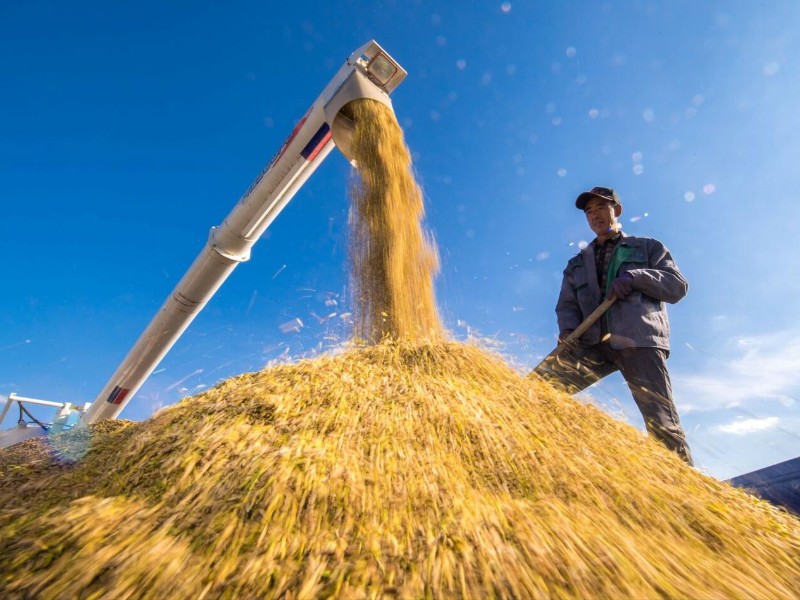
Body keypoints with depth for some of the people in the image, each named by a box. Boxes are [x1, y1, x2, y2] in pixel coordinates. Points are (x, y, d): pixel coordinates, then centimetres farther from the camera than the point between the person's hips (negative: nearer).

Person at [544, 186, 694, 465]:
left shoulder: (648, 247, 20)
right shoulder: (577, 263, 27)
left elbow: (678, 286, 9)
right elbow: (566, 304, 16)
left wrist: (635, 277, -10)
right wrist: (568, 330, -7)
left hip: (639, 341, -2)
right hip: (593, 343, 3)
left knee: (663, 422, -11)